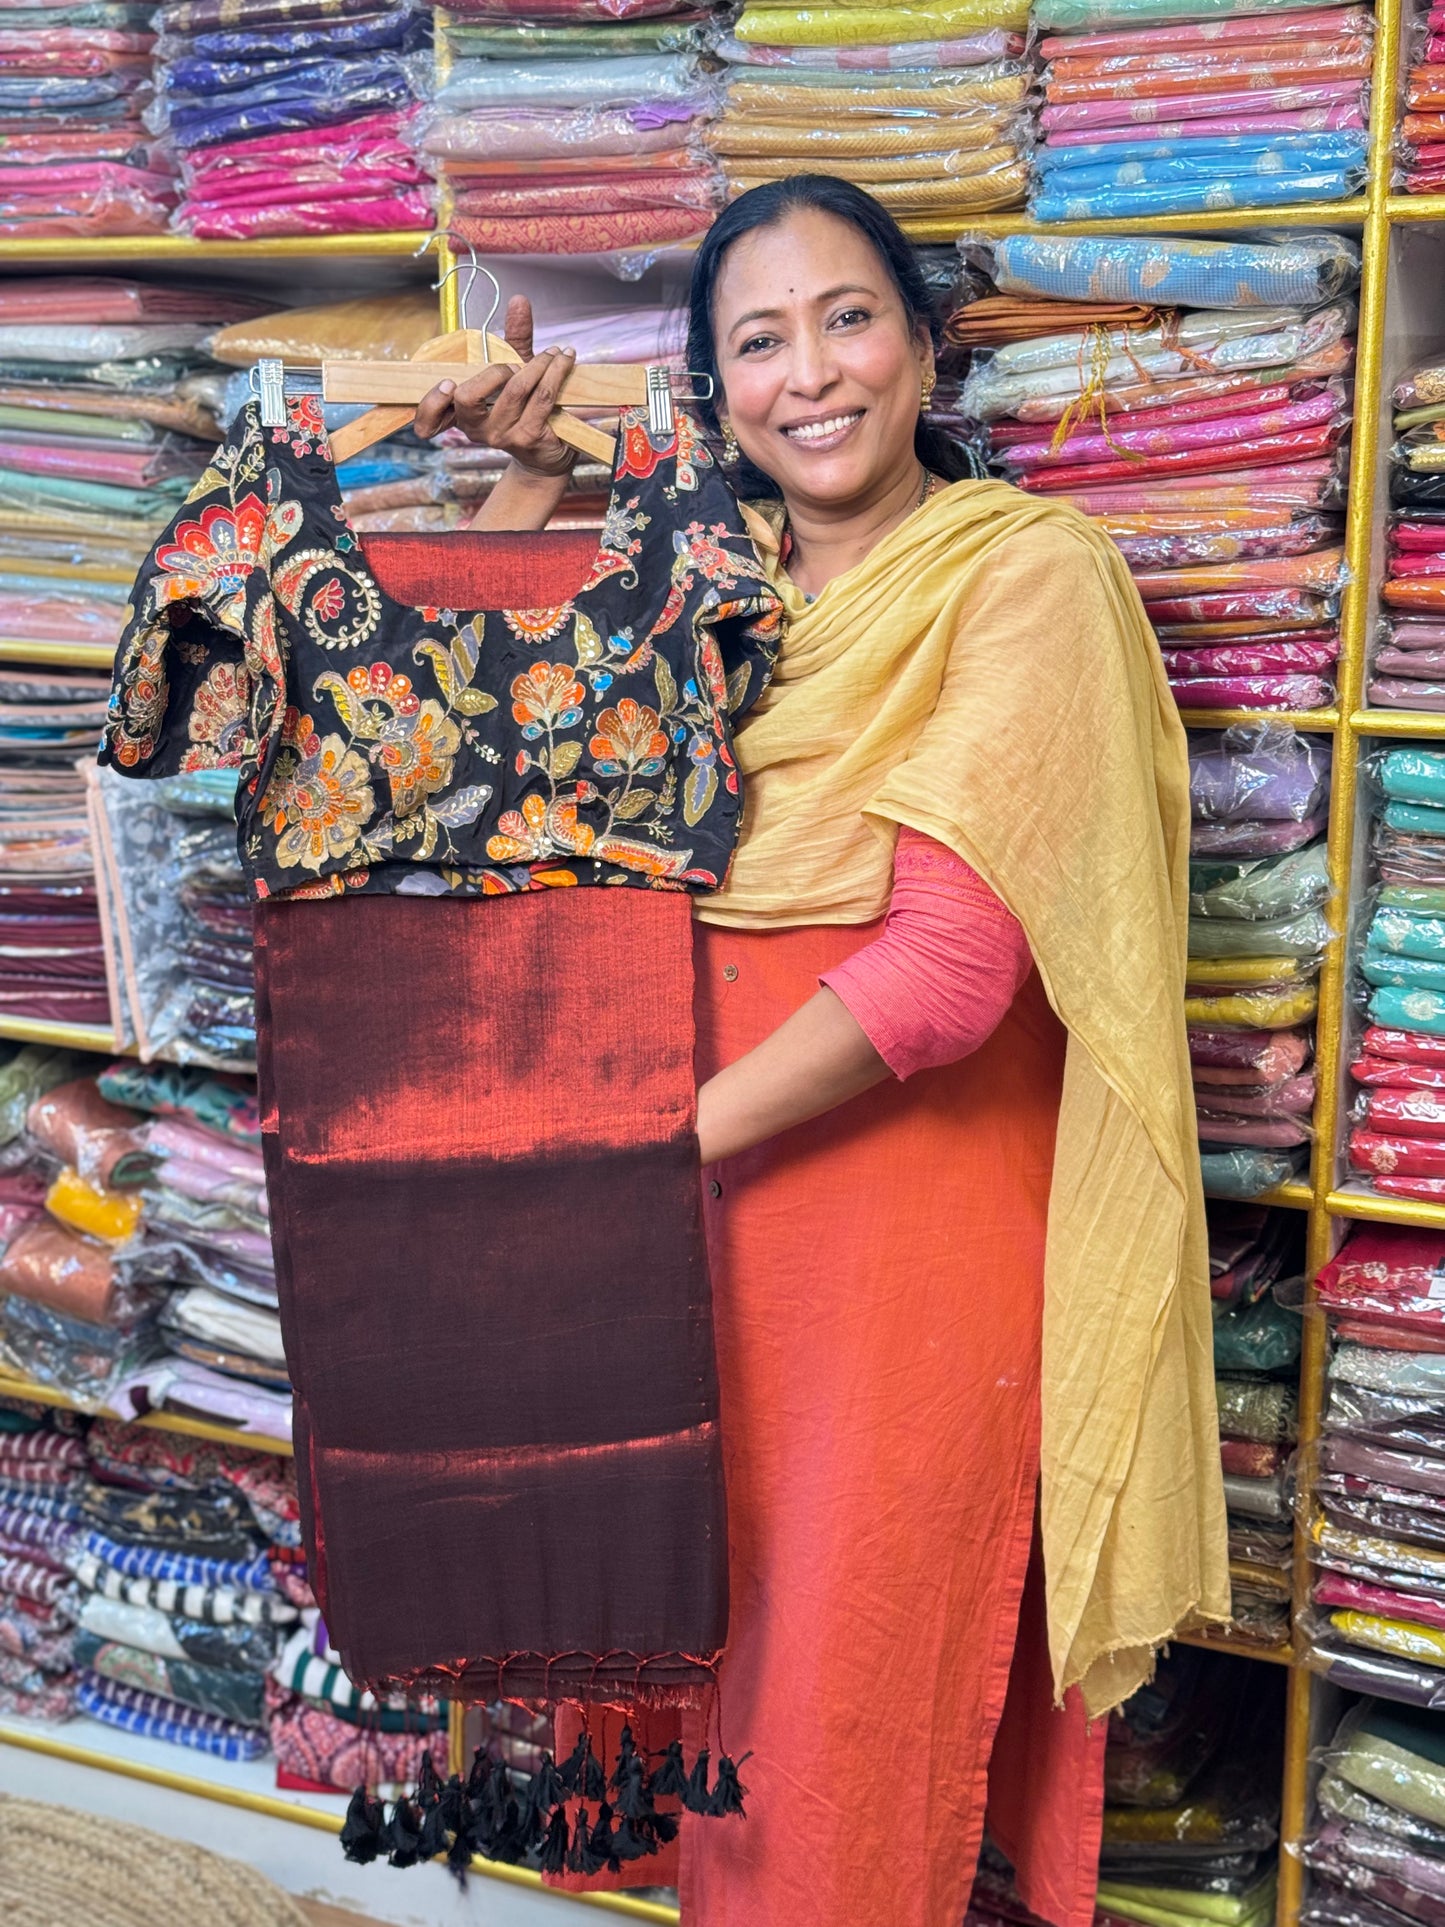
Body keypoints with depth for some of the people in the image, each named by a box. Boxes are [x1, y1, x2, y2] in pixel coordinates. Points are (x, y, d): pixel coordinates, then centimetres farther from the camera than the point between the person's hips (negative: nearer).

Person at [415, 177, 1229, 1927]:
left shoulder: (1026, 570, -11)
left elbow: (949, 961, -20)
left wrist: (657, 1144, -19)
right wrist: (528, 483, 1)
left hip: (924, 1209, -5)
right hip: (716, 1203, 6)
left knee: (861, 1667, 10)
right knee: (723, 1616, 21)